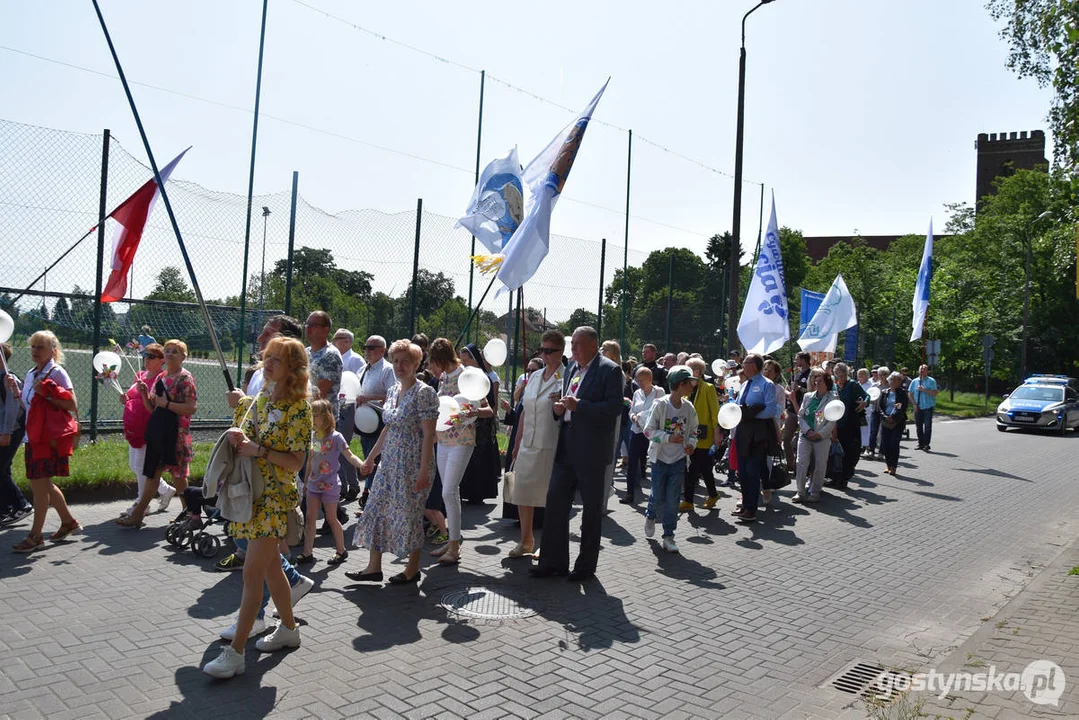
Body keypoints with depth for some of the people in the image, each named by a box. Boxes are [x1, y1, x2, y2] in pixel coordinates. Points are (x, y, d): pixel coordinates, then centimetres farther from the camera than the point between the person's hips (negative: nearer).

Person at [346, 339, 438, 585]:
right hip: (390, 462, 8)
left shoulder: (424, 392, -13)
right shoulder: (393, 390, 11)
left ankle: (413, 569, 17)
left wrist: (424, 470, -21)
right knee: (377, 510, 8)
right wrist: (371, 457, 21)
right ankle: (374, 567, 18)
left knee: (409, 514, 1)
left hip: (413, 464, -8)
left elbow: (429, 435, -17)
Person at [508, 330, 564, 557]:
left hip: (551, 447, -6)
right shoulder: (534, 377, 13)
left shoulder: (565, 378, -7)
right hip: (528, 445, 6)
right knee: (522, 493, 11)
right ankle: (526, 540, 26)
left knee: (549, 496, 3)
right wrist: (517, 443, 18)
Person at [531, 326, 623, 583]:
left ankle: (586, 566, 18)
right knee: (555, 501, 7)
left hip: (591, 449, -7)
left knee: (591, 508, 6)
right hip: (566, 446, 7)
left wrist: (579, 406, -23)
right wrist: (560, 408, 1)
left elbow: (615, 408, -18)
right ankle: (554, 561, 18)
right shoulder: (571, 368, 14)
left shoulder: (609, 370, -9)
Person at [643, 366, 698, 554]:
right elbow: (649, 431, -11)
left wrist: (691, 443, -8)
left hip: (679, 459, 3)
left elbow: (693, 430, 12)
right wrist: (668, 437, -23)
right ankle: (650, 516, 38)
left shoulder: (689, 407, 0)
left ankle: (668, 536, 12)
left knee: (672, 500, 1)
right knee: (659, 497, 4)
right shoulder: (660, 404, -13)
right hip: (660, 458, -3)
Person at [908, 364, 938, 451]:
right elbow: (909, 393, 11)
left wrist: (923, 389, -18)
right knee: (918, 427, 7)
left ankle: (926, 444, 0)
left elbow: (934, 393, -11)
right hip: (918, 408, 4)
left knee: (927, 427, -5)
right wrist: (914, 404, 1)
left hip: (928, 407, -4)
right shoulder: (914, 381, 9)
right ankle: (920, 444, 17)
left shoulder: (931, 381, -1)